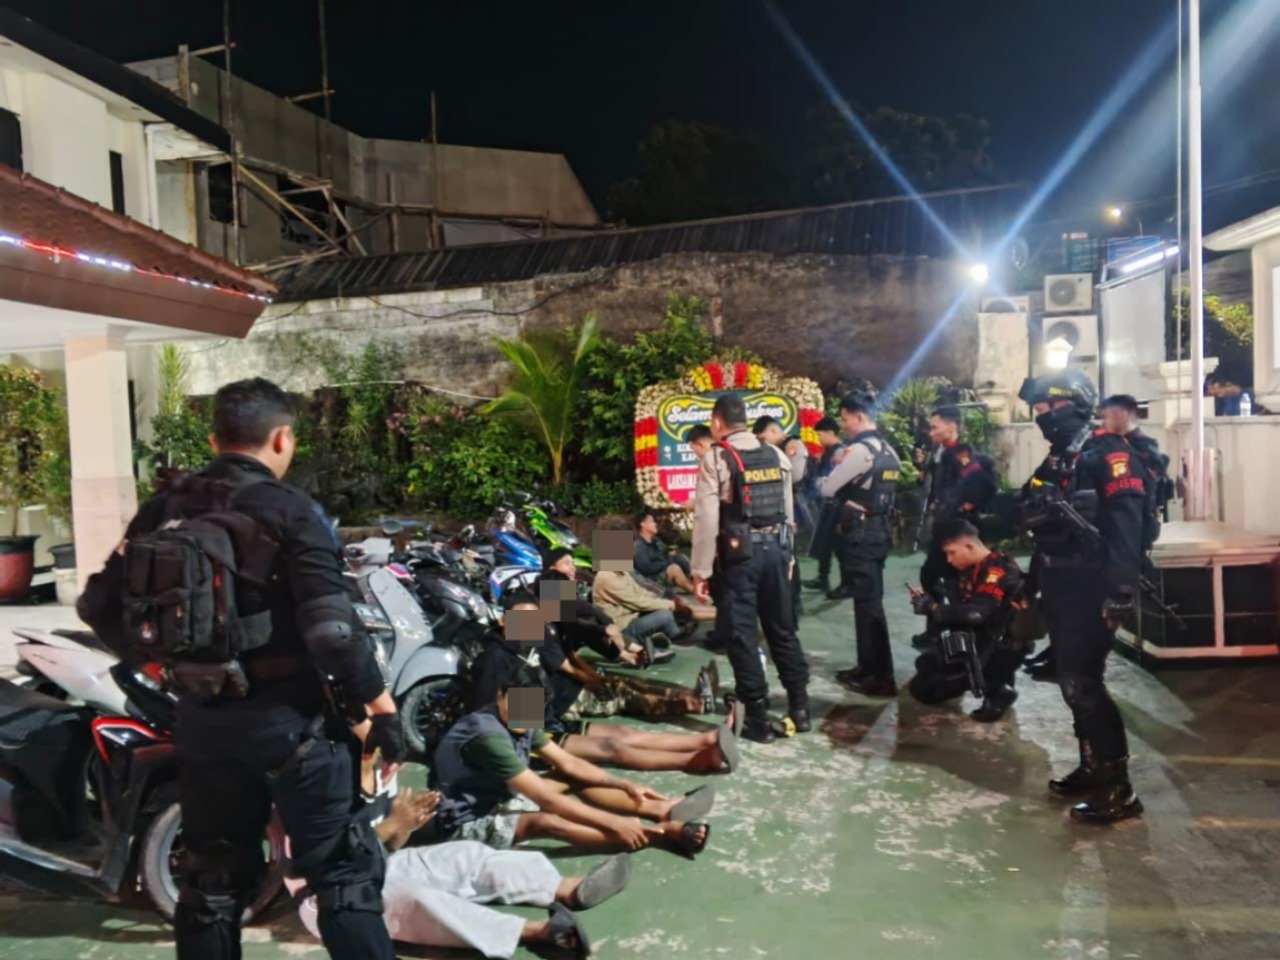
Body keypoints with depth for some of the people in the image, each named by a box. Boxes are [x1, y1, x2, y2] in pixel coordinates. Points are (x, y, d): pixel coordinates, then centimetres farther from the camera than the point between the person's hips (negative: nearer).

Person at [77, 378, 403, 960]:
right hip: (284, 715, -6)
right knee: (343, 869, 5)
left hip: (200, 717, 6)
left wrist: (156, 659, 22)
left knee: (212, 875, 20)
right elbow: (330, 627, -21)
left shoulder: (163, 509, 5)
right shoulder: (290, 511, -14)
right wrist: (380, 704, -12)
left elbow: (99, 604, 8)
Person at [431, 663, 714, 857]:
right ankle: (663, 833, -32)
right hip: (465, 822, -9)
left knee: (574, 781, 3)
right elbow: (546, 799, -32)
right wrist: (614, 823, -31)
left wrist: (626, 786, -4)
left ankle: (664, 810, -1)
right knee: (545, 822, -33)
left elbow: (569, 764, 4)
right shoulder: (488, 736, -31)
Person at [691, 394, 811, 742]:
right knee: (783, 630, 17)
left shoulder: (715, 459, -8)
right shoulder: (777, 456, 8)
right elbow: (787, 511, 12)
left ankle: (759, 719, 10)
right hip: (775, 549, 6)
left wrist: (701, 571, -8)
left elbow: (707, 519, -12)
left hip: (739, 554, -5)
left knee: (743, 636, 4)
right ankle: (799, 709, 24)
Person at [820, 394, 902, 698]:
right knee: (870, 600, 15)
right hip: (879, 529, 10)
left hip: (859, 532, -10)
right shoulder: (887, 450, 13)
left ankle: (881, 677, 1)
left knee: (866, 602, -4)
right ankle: (868, 667, 25)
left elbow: (827, 489, -11)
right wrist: (844, 465, 10)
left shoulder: (860, 449, -17)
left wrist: (837, 465, 8)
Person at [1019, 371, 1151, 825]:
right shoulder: (1053, 464, 17)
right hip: (1061, 587, 9)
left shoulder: (1108, 454, -12)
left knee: (1083, 682, -10)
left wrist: (1121, 592, -26)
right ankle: (1092, 767, 25)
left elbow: (1127, 527, -21)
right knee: (1073, 681, 13)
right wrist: (1033, 588, 14)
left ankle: (1118, 786, -1)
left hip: (1091, 588, -9)